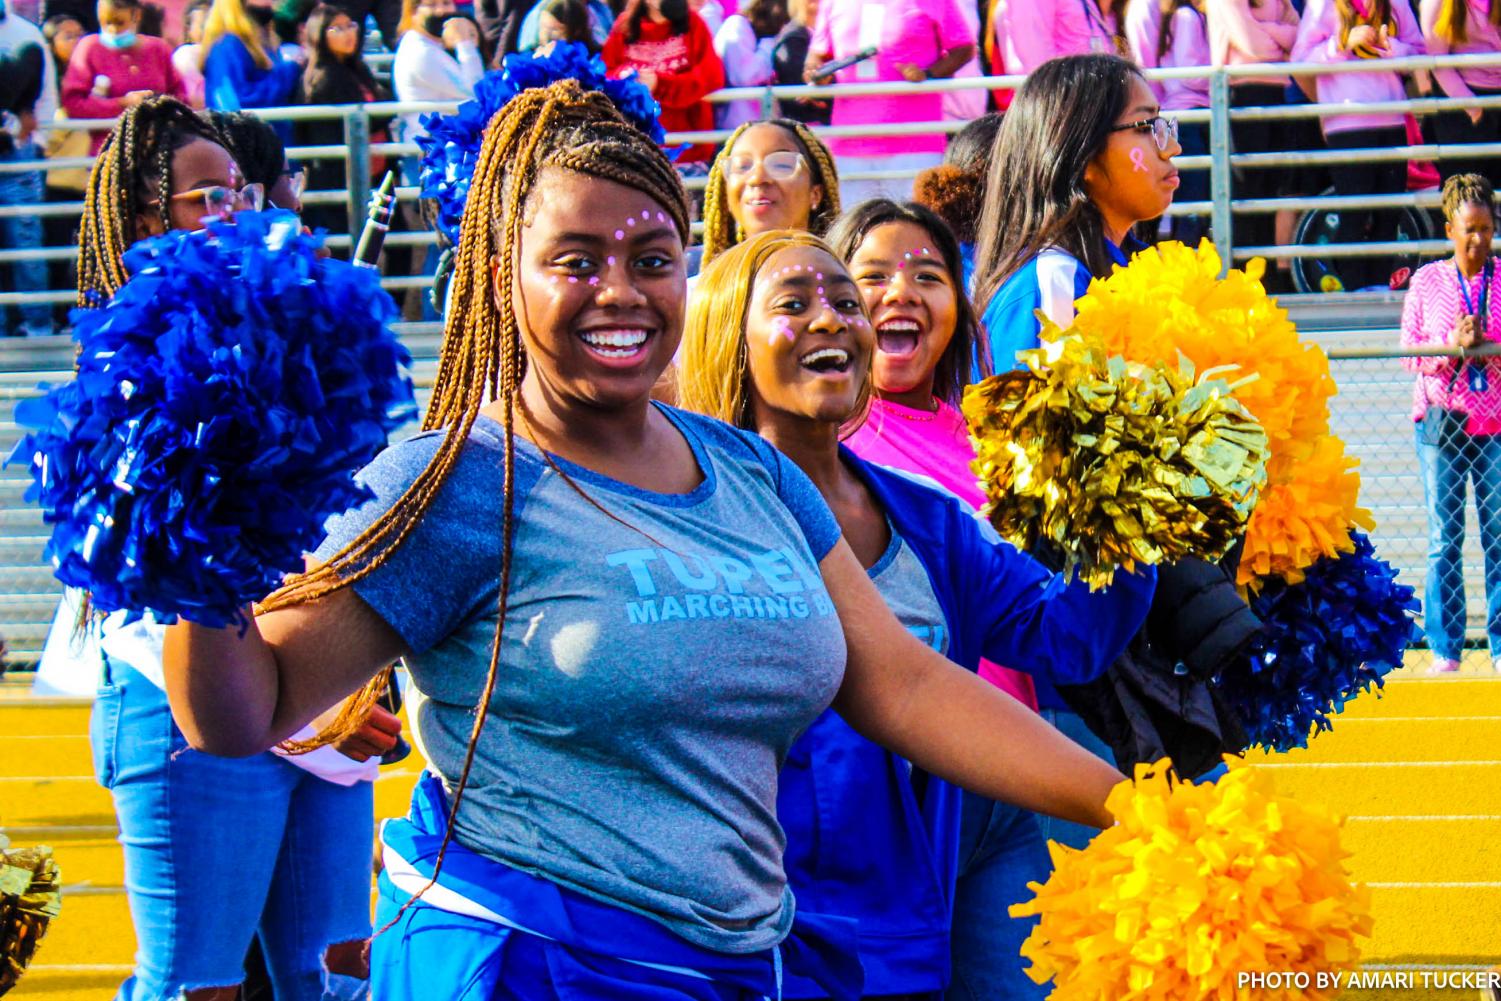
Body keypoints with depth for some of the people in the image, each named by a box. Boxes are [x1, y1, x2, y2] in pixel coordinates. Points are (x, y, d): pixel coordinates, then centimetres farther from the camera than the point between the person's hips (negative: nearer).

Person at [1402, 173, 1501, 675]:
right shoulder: (1426, 281, 8)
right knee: (1443, 540, -1)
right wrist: (1451, 345, -12)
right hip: (1443, 422, 0)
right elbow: (1409, 351, 6)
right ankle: (1445, 649, 3)